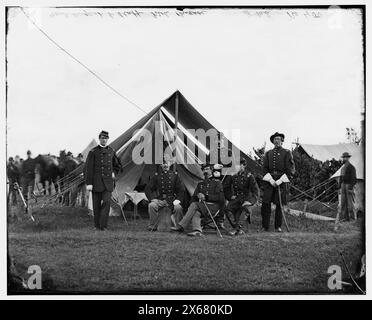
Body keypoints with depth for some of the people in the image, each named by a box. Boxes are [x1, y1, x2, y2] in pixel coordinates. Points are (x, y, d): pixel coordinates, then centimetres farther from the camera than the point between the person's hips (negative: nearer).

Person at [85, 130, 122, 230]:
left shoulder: (111, 151, 9)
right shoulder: (93, 152, -1)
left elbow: (118, 165, 24)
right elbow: (88, 168, -6)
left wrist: (113, 173, 5)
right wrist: (88, 183, -12)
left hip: (108, 181, 2)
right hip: (96, 181, -2)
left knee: (106, 202, -12)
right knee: (96, 204, 4)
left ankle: (103, 225, -9)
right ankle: (97, 226, 17)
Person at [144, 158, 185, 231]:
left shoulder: (174, 175, 8)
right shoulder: (157, 176, 8)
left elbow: (181, 190, 7)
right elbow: (148, 188, 6)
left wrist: (177, 200, -9)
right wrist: (153, 198, -9)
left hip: (172, 200, 0)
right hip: (159, 200, 1)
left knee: (178, 208, -31)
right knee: (151, 205, -29)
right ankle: (153, 226, -14)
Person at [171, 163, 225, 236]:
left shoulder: (217, 182, 9)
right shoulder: (200, 184, 25)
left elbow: (219, 197, -4)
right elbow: (194, 197, 18)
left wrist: (206, 197, -14)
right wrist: (198, 196, -7)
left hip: (213, 206, -4)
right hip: (202, 206, 5)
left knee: (194, 205, -28)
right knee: (195, 213, -31)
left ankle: (181, 226, -31)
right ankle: (197, 230, -50)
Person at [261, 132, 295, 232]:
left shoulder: (287, 153, 4)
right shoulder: (268, 153, 14)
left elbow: (290, 170, -1)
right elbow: (265, 168, 10)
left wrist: (279, 181, -10)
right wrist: (271, 180, -6)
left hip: (281, 181, -2)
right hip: (269, 180, 2)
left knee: (279, 204, -1)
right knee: (265, 203, -5)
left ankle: (278, 226, 10)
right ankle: (265, 226, 2)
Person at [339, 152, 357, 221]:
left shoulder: (351, 167, -8)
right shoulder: (343, 168, 17)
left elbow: (354, 179, -13)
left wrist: (351, 188, -19)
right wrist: (340, 188, 15)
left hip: (349, 186, -8)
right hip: (343, 186, 8)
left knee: (350, 202, -7)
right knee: (343, 202, 4)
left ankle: (352, 217, -3)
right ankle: (344, 217, 6)